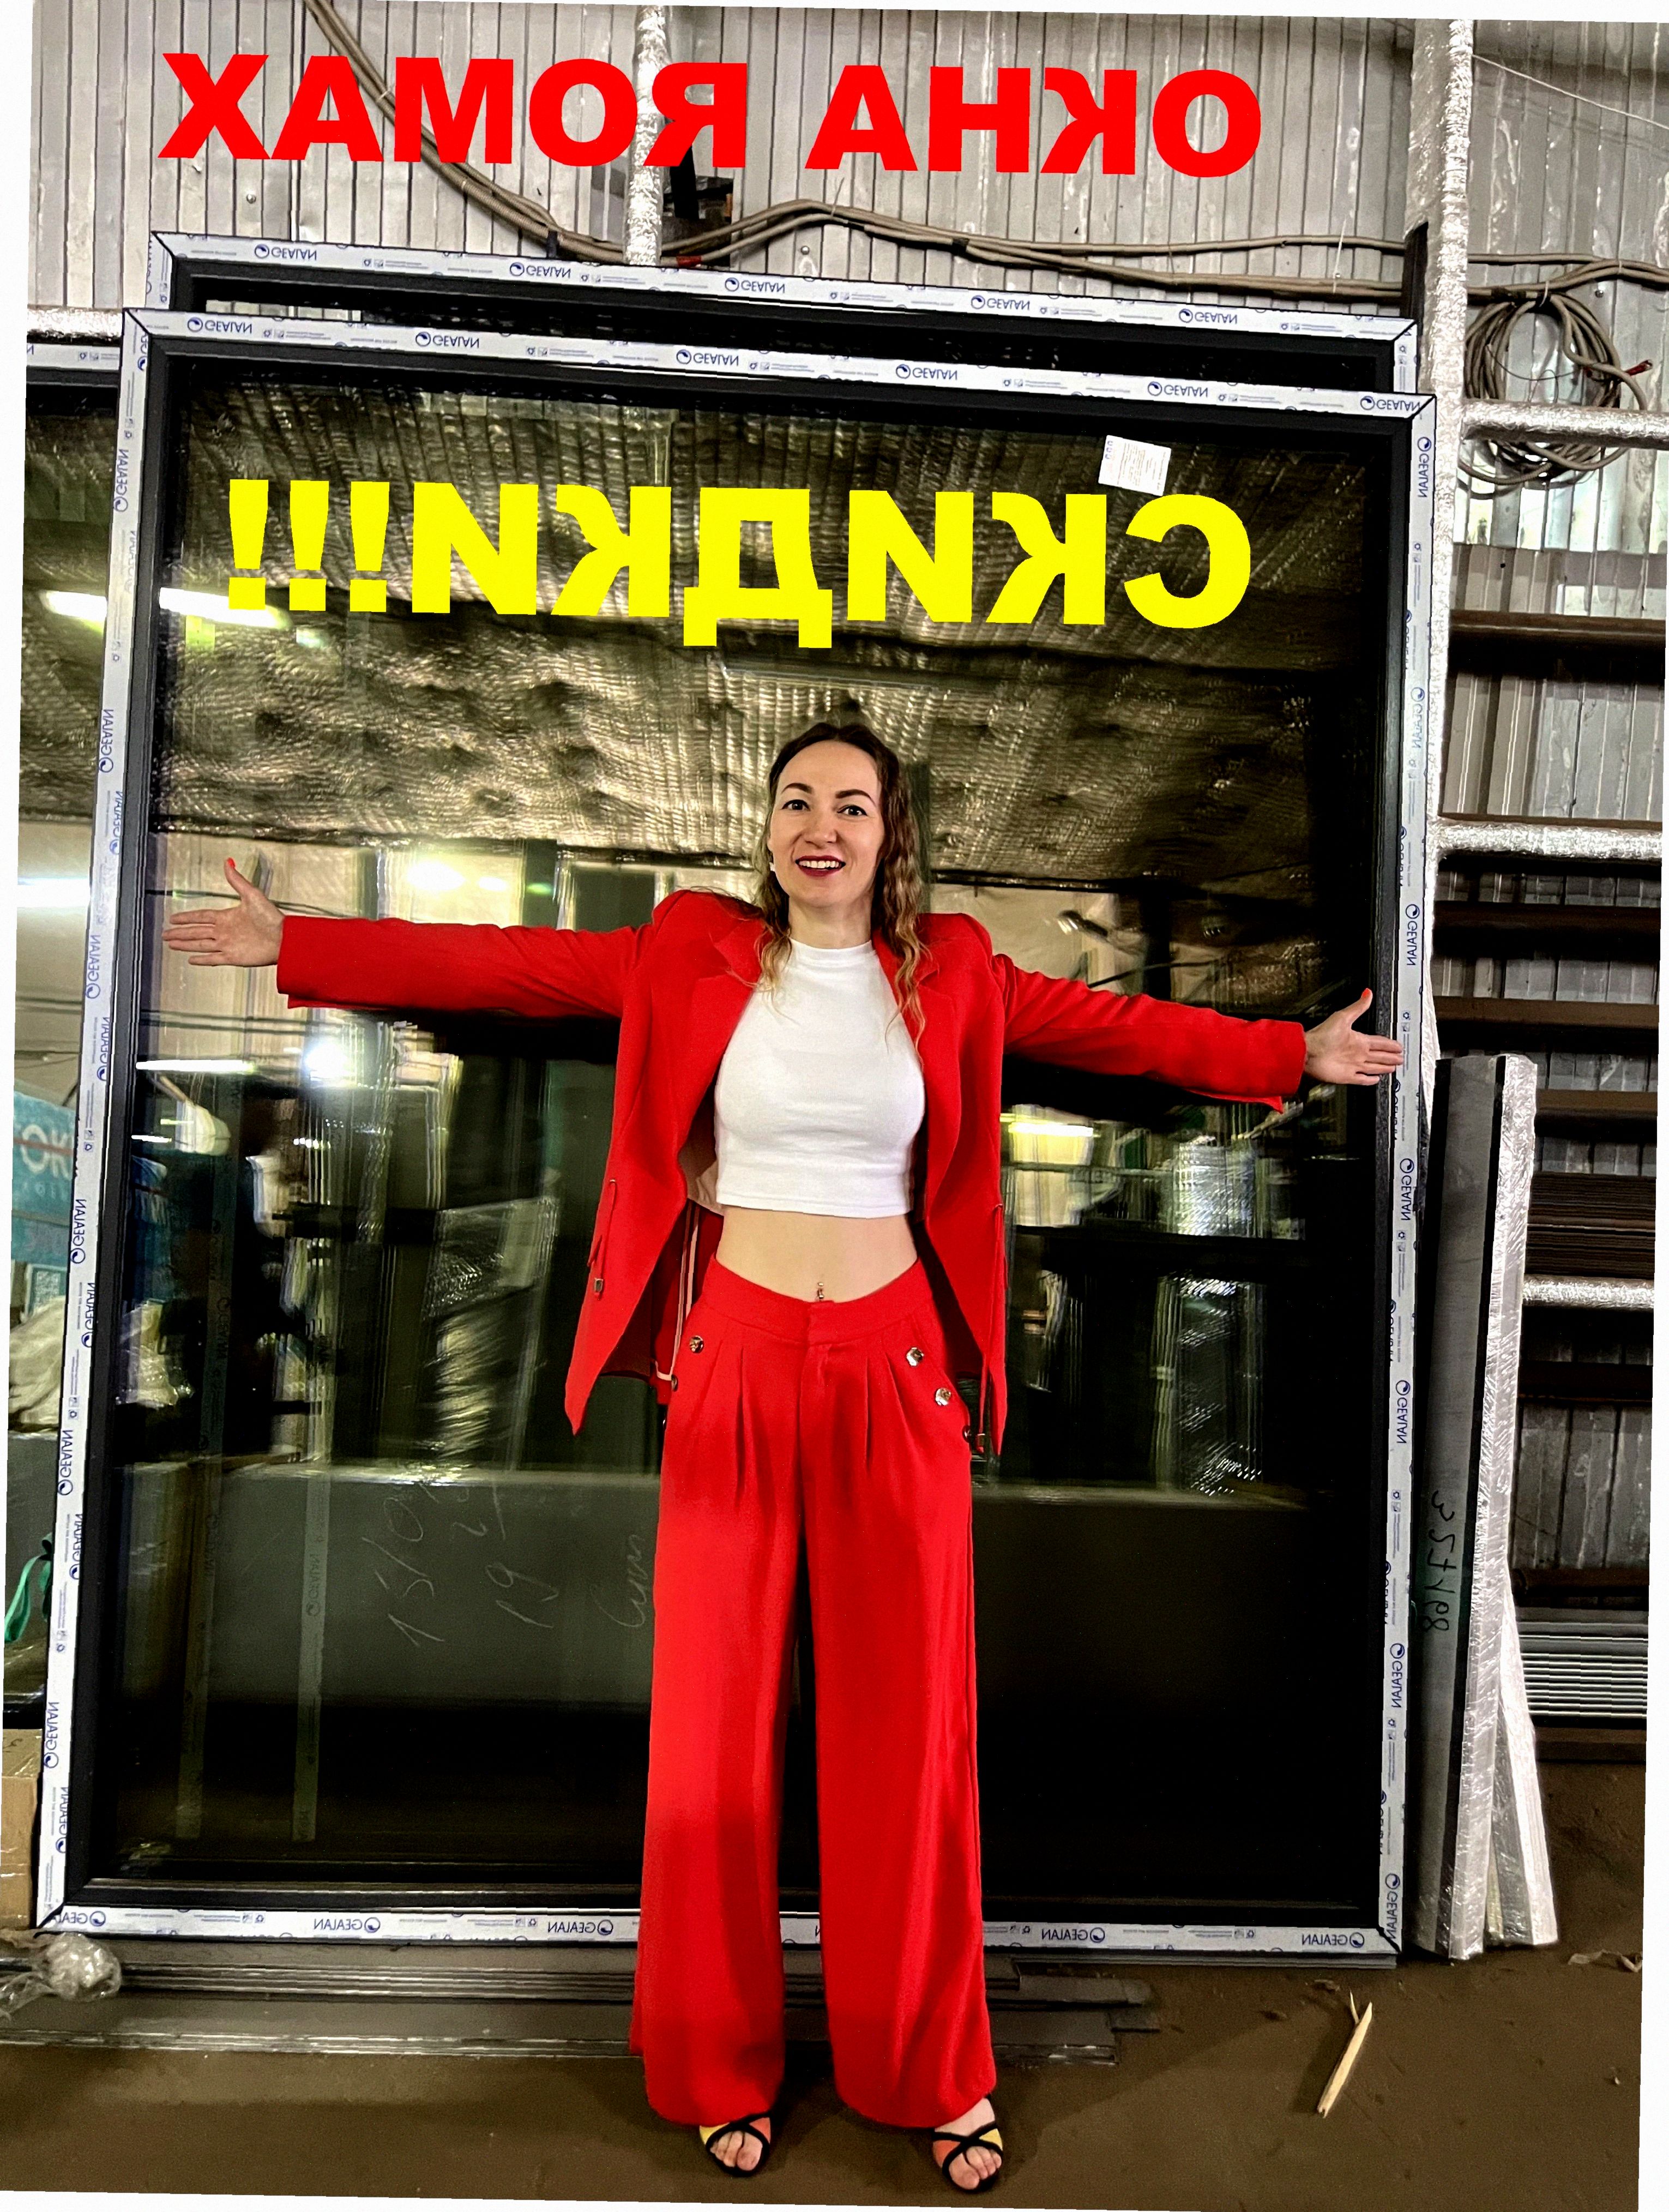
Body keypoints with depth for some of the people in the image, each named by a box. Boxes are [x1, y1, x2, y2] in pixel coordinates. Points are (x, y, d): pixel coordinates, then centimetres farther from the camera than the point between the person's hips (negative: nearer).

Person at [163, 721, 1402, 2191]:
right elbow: (499, 964, 3)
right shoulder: (694, 958, 1)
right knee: (717, 1715, 10)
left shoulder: (950, 972, 4)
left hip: (894, 1371, 1)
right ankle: (721, 2064, 32)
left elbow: (1116, 1027, 8)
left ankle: (933, 2070, 31)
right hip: (736, 1364, 0)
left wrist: (1292, 1055, 7)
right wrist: (294, 945, 3)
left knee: (908, 1720, 9)